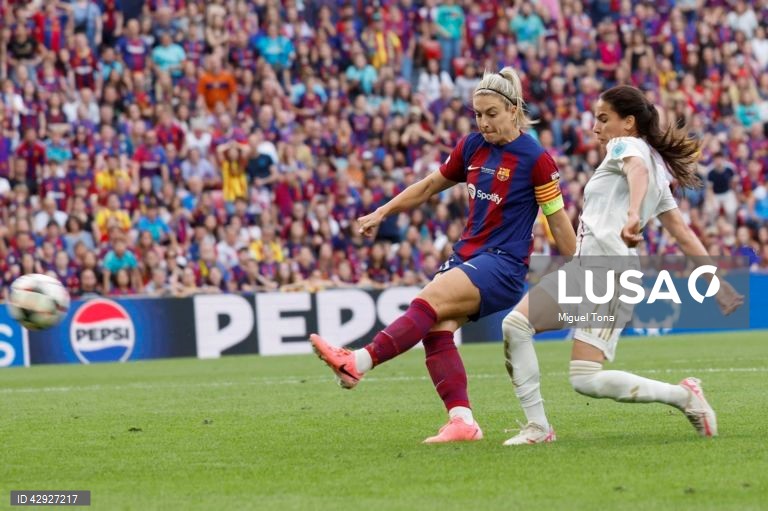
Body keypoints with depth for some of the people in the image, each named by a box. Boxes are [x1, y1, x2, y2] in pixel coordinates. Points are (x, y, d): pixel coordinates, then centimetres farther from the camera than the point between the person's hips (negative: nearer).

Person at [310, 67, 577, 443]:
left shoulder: (535, 158, -8)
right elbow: (430, 185, 22)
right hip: (467, 255, 7)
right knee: (436, 329, -14)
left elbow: (559, 222, -4)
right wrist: (381, 213, 18)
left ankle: (359, 363, -39)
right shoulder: (471, 147, 9)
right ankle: (462, 421, -18)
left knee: (430, 301, -27)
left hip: (503, 264, -7)